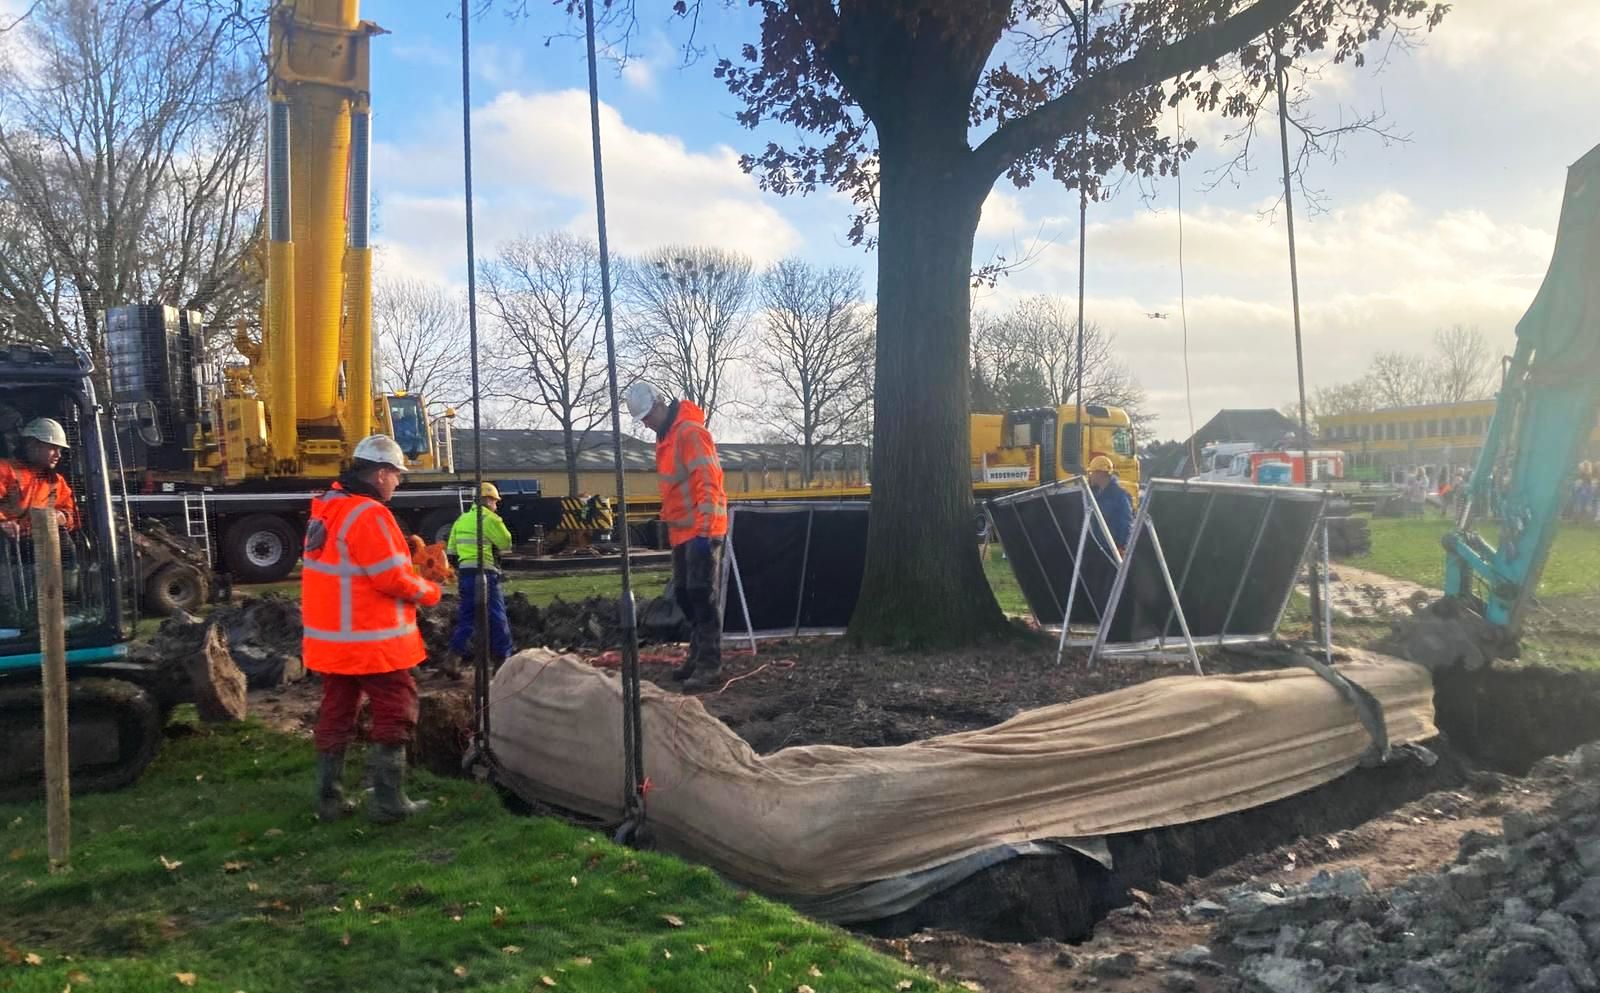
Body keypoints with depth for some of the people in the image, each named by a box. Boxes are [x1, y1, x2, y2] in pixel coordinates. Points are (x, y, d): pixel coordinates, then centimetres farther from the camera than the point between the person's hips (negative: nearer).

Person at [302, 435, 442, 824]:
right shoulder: (368, 514, -20)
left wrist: (404, 557, 10)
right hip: (372, 641, -9)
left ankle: (329, 799, 22)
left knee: (336, 714, 15)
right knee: (395, 714, 2)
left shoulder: (326, 509, 10)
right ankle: (388, 801, 5)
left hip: (332, 639, 9)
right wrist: (429, 592, -2)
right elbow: (392, 577, -19)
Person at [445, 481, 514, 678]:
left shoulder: (461, 520, 14)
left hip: (465, 573, 7)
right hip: (485, 573, -7)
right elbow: (506, 544, -5)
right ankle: (501, 661, 7)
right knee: (496, 618, 2)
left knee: (466, 617, 12)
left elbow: (451, 551, 14)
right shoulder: (490, 519, -9)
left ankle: (452, 662, 6)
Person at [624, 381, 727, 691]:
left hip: (701, 531, -10)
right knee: (684, 594, 13)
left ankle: (709, 664, -6)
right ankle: (698, 655, 23)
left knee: (703, 595, -9)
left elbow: (707, 483, -20)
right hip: (682, 532, 10)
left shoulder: (690, 431, -14)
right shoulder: (666, 436, 17)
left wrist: (703, 530, -24)